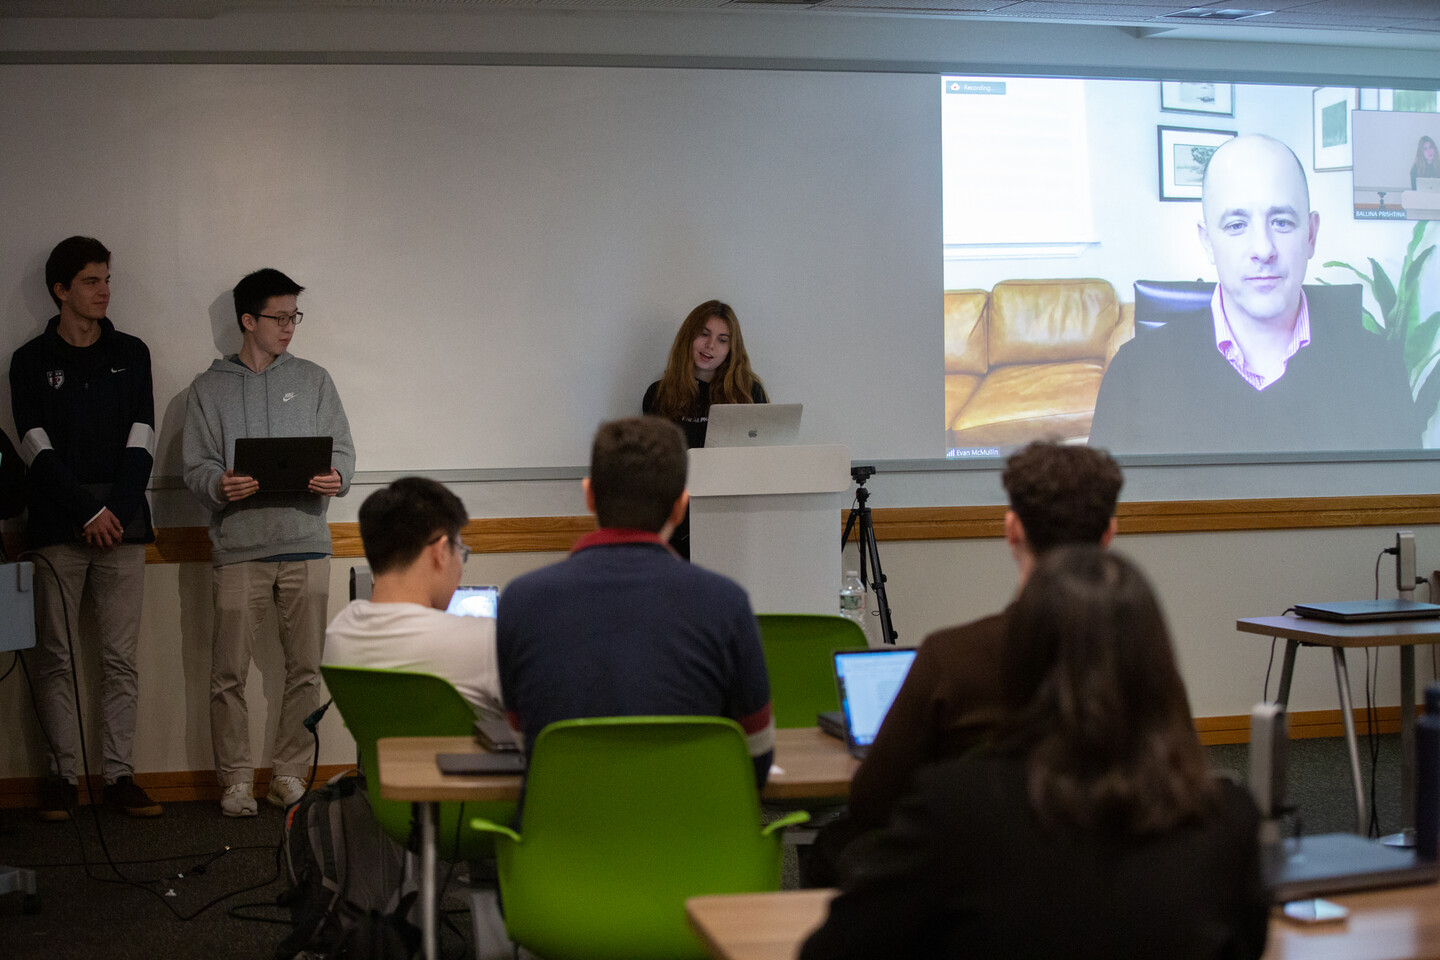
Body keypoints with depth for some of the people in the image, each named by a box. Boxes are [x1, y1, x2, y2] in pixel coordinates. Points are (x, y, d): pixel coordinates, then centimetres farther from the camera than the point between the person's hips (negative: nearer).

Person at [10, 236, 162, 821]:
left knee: (120, 658, 1)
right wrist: (89, 512, -11)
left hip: (122, 527, 2)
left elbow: (140, 443, 5)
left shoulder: (131, 354, 12)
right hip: (58, 529, -2)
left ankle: (119, 775, 6)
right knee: (57, 658, 0)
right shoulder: (32, 362, 6)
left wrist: (116, 513, -7)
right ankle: (63, 775, 6)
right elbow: (39, 450, -3)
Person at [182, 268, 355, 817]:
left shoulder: (313, 381, 13)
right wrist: (220, 486, -18)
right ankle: (236, 779, 9)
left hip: (306, 544, 1)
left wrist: (336, 477, -13)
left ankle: (292, 774, 14)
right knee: (229, 671, -2)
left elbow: (342, 449, 9)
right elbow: (196, 467, 5)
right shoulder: (209, 389, 9)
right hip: (239, 547, -1)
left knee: (305, 668, 3)